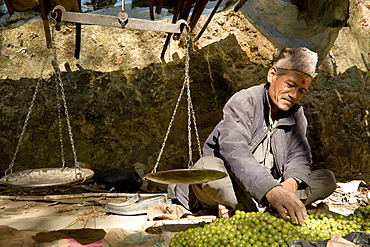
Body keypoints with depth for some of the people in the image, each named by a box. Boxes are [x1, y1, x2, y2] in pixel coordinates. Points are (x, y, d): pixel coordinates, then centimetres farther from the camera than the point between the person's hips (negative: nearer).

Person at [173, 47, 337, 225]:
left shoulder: (296, 114, 9)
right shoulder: (243, 102, -14)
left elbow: (300, 156, 0)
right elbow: (234, 150, -31)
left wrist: (291, 182, -26)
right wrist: (271, 191, -46)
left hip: (266, 191, 6)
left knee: (326, 179, -9)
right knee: (207, 166, -36)